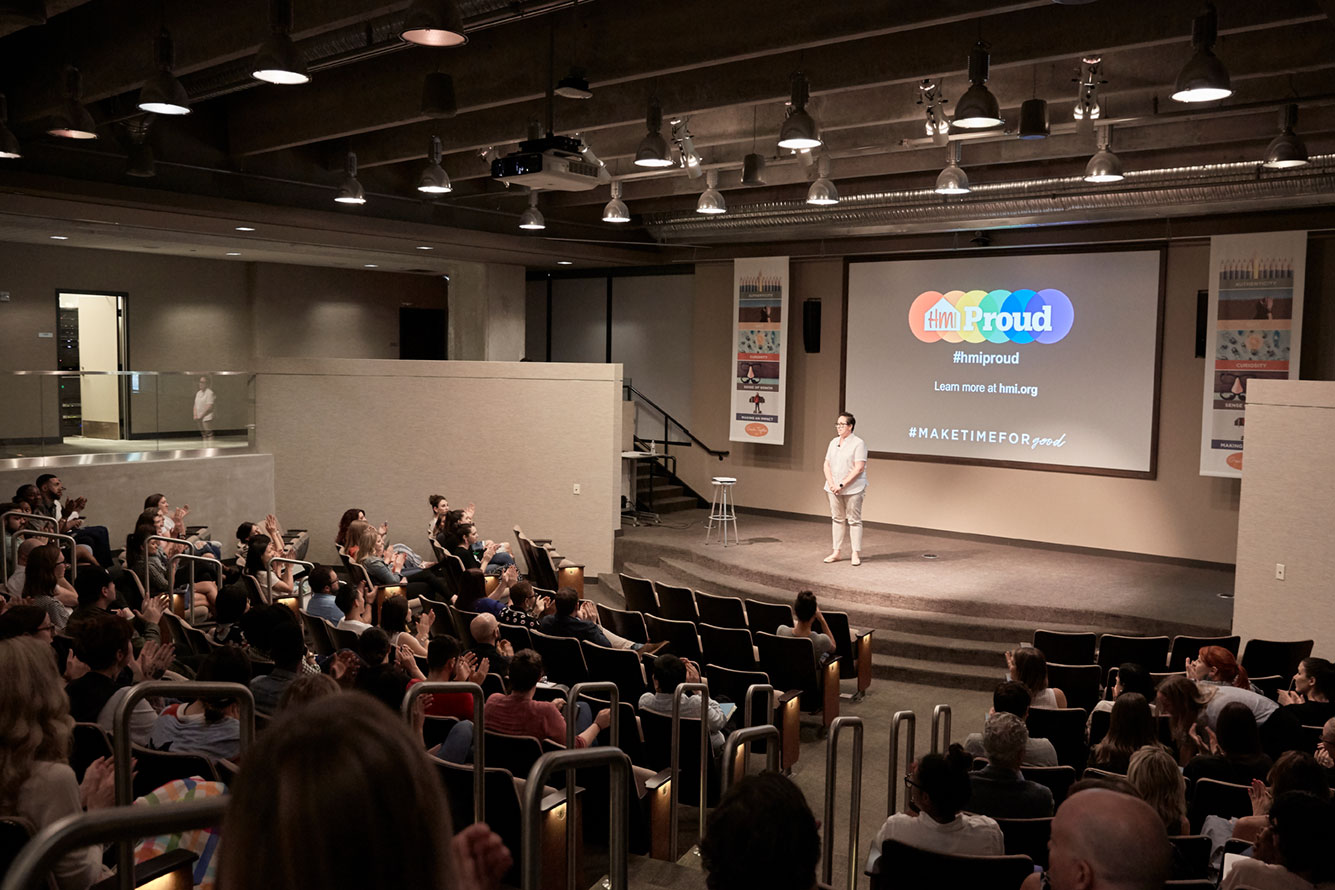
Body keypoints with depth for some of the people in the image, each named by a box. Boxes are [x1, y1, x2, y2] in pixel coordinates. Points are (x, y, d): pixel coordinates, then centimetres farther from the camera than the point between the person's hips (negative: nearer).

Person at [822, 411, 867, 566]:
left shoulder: (858, 443, -8)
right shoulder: (834, 442, 12)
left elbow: (859, 468, -15)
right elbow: (827, 465, 11)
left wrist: (842, 485, -18)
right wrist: (831, 484, -5)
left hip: (853, 489, -6)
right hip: (834, 488, 6)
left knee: (854, 521, -1)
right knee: (837, 519, 10)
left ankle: (856, 554, 5)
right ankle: (837, 552, 17)